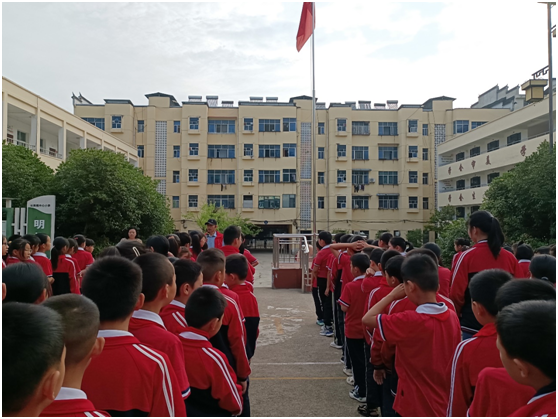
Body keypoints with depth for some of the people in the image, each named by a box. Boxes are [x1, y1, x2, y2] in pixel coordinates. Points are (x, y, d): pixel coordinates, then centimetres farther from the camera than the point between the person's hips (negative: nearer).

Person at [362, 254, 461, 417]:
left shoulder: (410, 321, -27)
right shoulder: (452, 316, -5)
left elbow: (367, 319, -17)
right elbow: (454, 358, 7)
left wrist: (392, 295, -8)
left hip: (416, 407, -6)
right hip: (444, 404, 7)